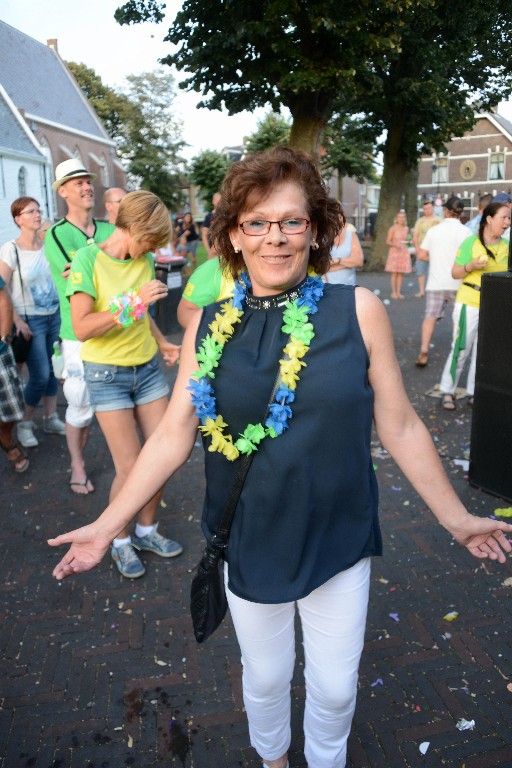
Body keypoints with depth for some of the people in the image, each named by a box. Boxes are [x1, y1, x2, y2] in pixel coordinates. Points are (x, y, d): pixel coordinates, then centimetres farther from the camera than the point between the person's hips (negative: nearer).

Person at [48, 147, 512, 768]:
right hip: (248, 542, 1)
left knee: (334, 686, 19)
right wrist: (108, 524, -4)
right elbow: (173, 434, -4)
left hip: (338, 542, -1)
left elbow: (399, 426, -6)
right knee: (265, 675, 24)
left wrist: (456, 518, 0)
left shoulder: (358, 310, -12)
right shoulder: (209, 326, -7)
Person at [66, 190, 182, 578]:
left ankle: (147, 530, 30)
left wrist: (162, 342, 2)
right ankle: (121, 542, 24)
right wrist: (133, 302, -27)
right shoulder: (88, 259, -12)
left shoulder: (144, 261, 4)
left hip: (148, 368, 5)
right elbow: (82, 328, -20)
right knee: (130, 467, -3)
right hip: (107, 374, -5)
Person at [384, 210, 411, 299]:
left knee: (401, 273, 5)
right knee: (394, 273, -5)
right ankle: (393, 292, 2)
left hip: (404, 252, 5)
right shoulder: (392, 229, -5)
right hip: (394, 252, -5)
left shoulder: (406, 229, 10)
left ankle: (398, 292, 11)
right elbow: (388, 242, -7)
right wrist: (395, 245, -23)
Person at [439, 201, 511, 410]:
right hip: (469, 303, -5)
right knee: (461, 348, -3)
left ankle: (474, 393, 19)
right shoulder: (471, 242, -6)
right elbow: (455, 273, -4)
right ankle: (447, 391, 8)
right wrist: (471, 266, -22)